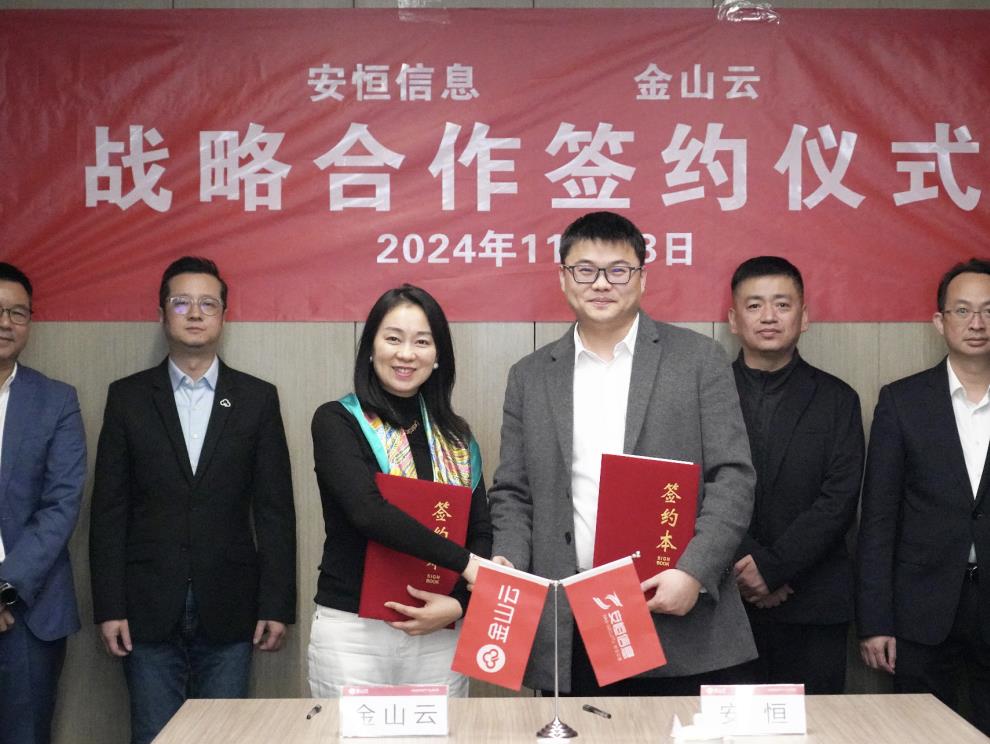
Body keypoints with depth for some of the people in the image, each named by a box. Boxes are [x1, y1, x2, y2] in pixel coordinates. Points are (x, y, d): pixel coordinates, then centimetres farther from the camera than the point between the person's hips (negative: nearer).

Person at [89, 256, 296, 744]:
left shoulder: (257, 398, 4)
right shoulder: (127, 396, 5)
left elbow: (274, 511, 2)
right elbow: (109, 510, 3)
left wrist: (277, 605, -2)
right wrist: (109, 607, -3)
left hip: (229, 611, 0)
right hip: (148, 611, 0)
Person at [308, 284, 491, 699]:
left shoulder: (455, 436, 10)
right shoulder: (336, 421, -4)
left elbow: (481, 532, 8)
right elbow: (368, 511, -19)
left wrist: (458, 604, -10)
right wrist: (463, 561, -20)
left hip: (437, 637, 4)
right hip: (352, 633, -4)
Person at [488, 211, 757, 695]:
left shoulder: (698, 359, 4)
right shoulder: (530, 377, 11)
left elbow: (733, 477, -2)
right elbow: (512, 494, 12)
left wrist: (694, 571, -14)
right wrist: (506, 561, -6)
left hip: (677, 621, -2)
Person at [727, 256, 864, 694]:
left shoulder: (837, 400, 8)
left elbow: (839, 501, -1)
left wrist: (773, 566, -11)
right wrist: (746, 567, -11)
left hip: (814, 607, 1)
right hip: (724, 600, -1)